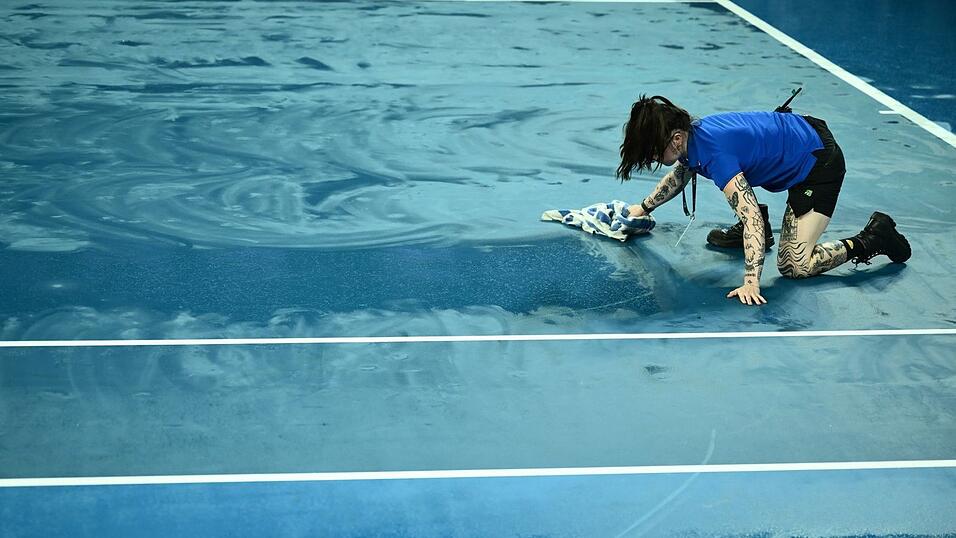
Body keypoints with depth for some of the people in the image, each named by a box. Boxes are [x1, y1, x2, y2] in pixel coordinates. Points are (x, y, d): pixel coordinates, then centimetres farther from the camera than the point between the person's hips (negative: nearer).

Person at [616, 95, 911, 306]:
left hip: (820, 163, -10)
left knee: (794, 266, -12)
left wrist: (751, 283, -39)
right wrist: (644, 207, 29)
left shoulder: (713, 153, -32)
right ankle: (752, 232, 34)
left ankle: (872, 238, 1)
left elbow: (751, 217, -36)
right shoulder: (691, 132, -4)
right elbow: (679, 175, 23)